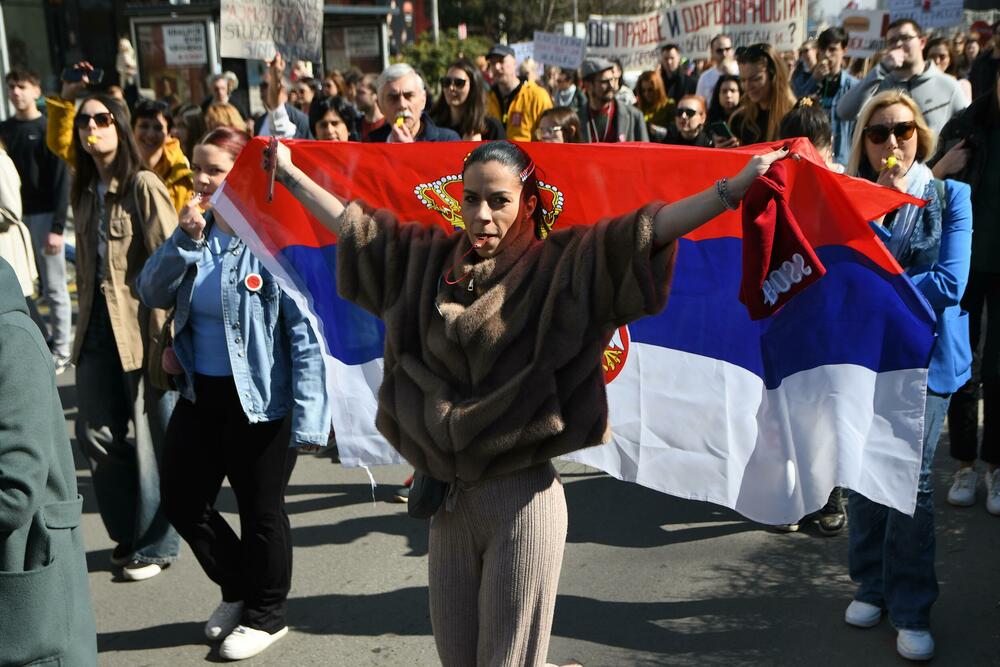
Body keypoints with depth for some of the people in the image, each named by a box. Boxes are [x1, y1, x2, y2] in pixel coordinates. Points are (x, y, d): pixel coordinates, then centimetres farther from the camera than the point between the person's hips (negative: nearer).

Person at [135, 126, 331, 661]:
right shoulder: (195, 233, 4)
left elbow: (306, 333, -19)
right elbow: (151, 294, 0)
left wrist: (308, 415, -23)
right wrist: (184, 240, -15)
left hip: (260, 400, -7)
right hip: (200, 394, 7)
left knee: (260, 510, 9)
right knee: (181, 501, 16)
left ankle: (266, 614, 32)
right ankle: (238, 589, 40)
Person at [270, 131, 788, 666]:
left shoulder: (556, 266, -6)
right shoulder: (429, 260, 7)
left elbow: (649, 231, -14)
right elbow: (354, 225, 19)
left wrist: (739, 184, -22)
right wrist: (291, 173, 25)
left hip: (522, 500, -5)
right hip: (448, 498, 5)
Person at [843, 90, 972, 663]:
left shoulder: (950, 197, -1)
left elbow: (950, 282, -12)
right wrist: (877, 209, -15)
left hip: (924, 355, -2)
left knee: (911, 480, -3)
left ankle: (912, 611, 9)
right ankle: (873, 586, 26)